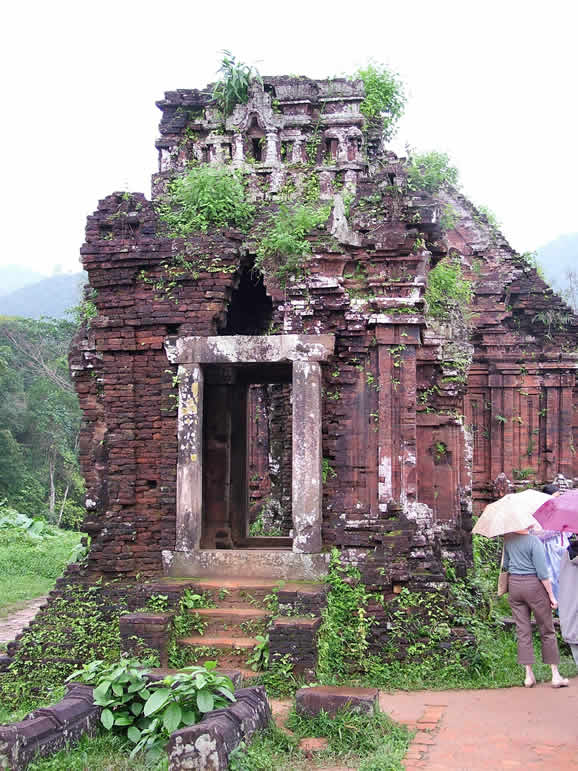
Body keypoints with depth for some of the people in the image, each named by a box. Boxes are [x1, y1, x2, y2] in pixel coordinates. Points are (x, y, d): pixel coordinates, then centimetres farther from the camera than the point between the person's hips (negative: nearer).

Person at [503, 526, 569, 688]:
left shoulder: (508, 539, 2)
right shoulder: (534, 541, -16)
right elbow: (542, 572, -16)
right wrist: (551, 596, -9)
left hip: (514, 585, 5)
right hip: (533, 585, -5)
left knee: (523, 631, 8)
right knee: (547, 631, 6)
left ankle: (529, 675, 8)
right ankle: (555, 675, 9)